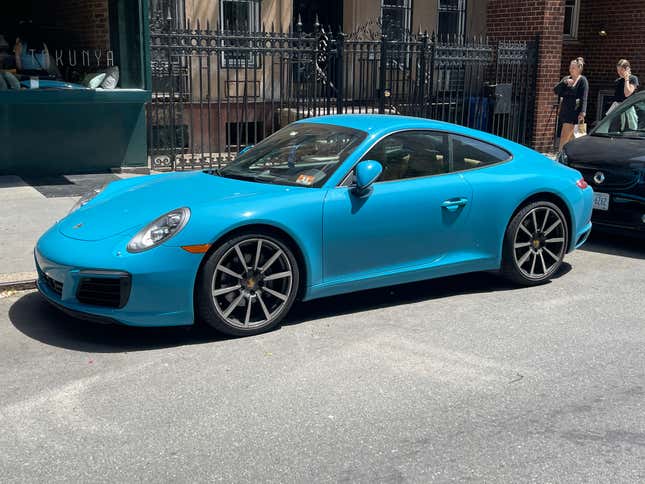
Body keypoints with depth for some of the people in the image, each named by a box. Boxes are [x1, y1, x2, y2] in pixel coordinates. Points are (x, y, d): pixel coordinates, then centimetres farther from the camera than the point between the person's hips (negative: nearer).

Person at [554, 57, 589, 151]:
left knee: (564, 136, -11)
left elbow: (584, 98, -12)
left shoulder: (582, 80, -5)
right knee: (570, 137, 12)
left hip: (574, 111, -6)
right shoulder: (566, 79, 12)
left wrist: (582, 113, -22)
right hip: (564, 110, 6)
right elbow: (556, 90, 0)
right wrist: (564, 82, -15)